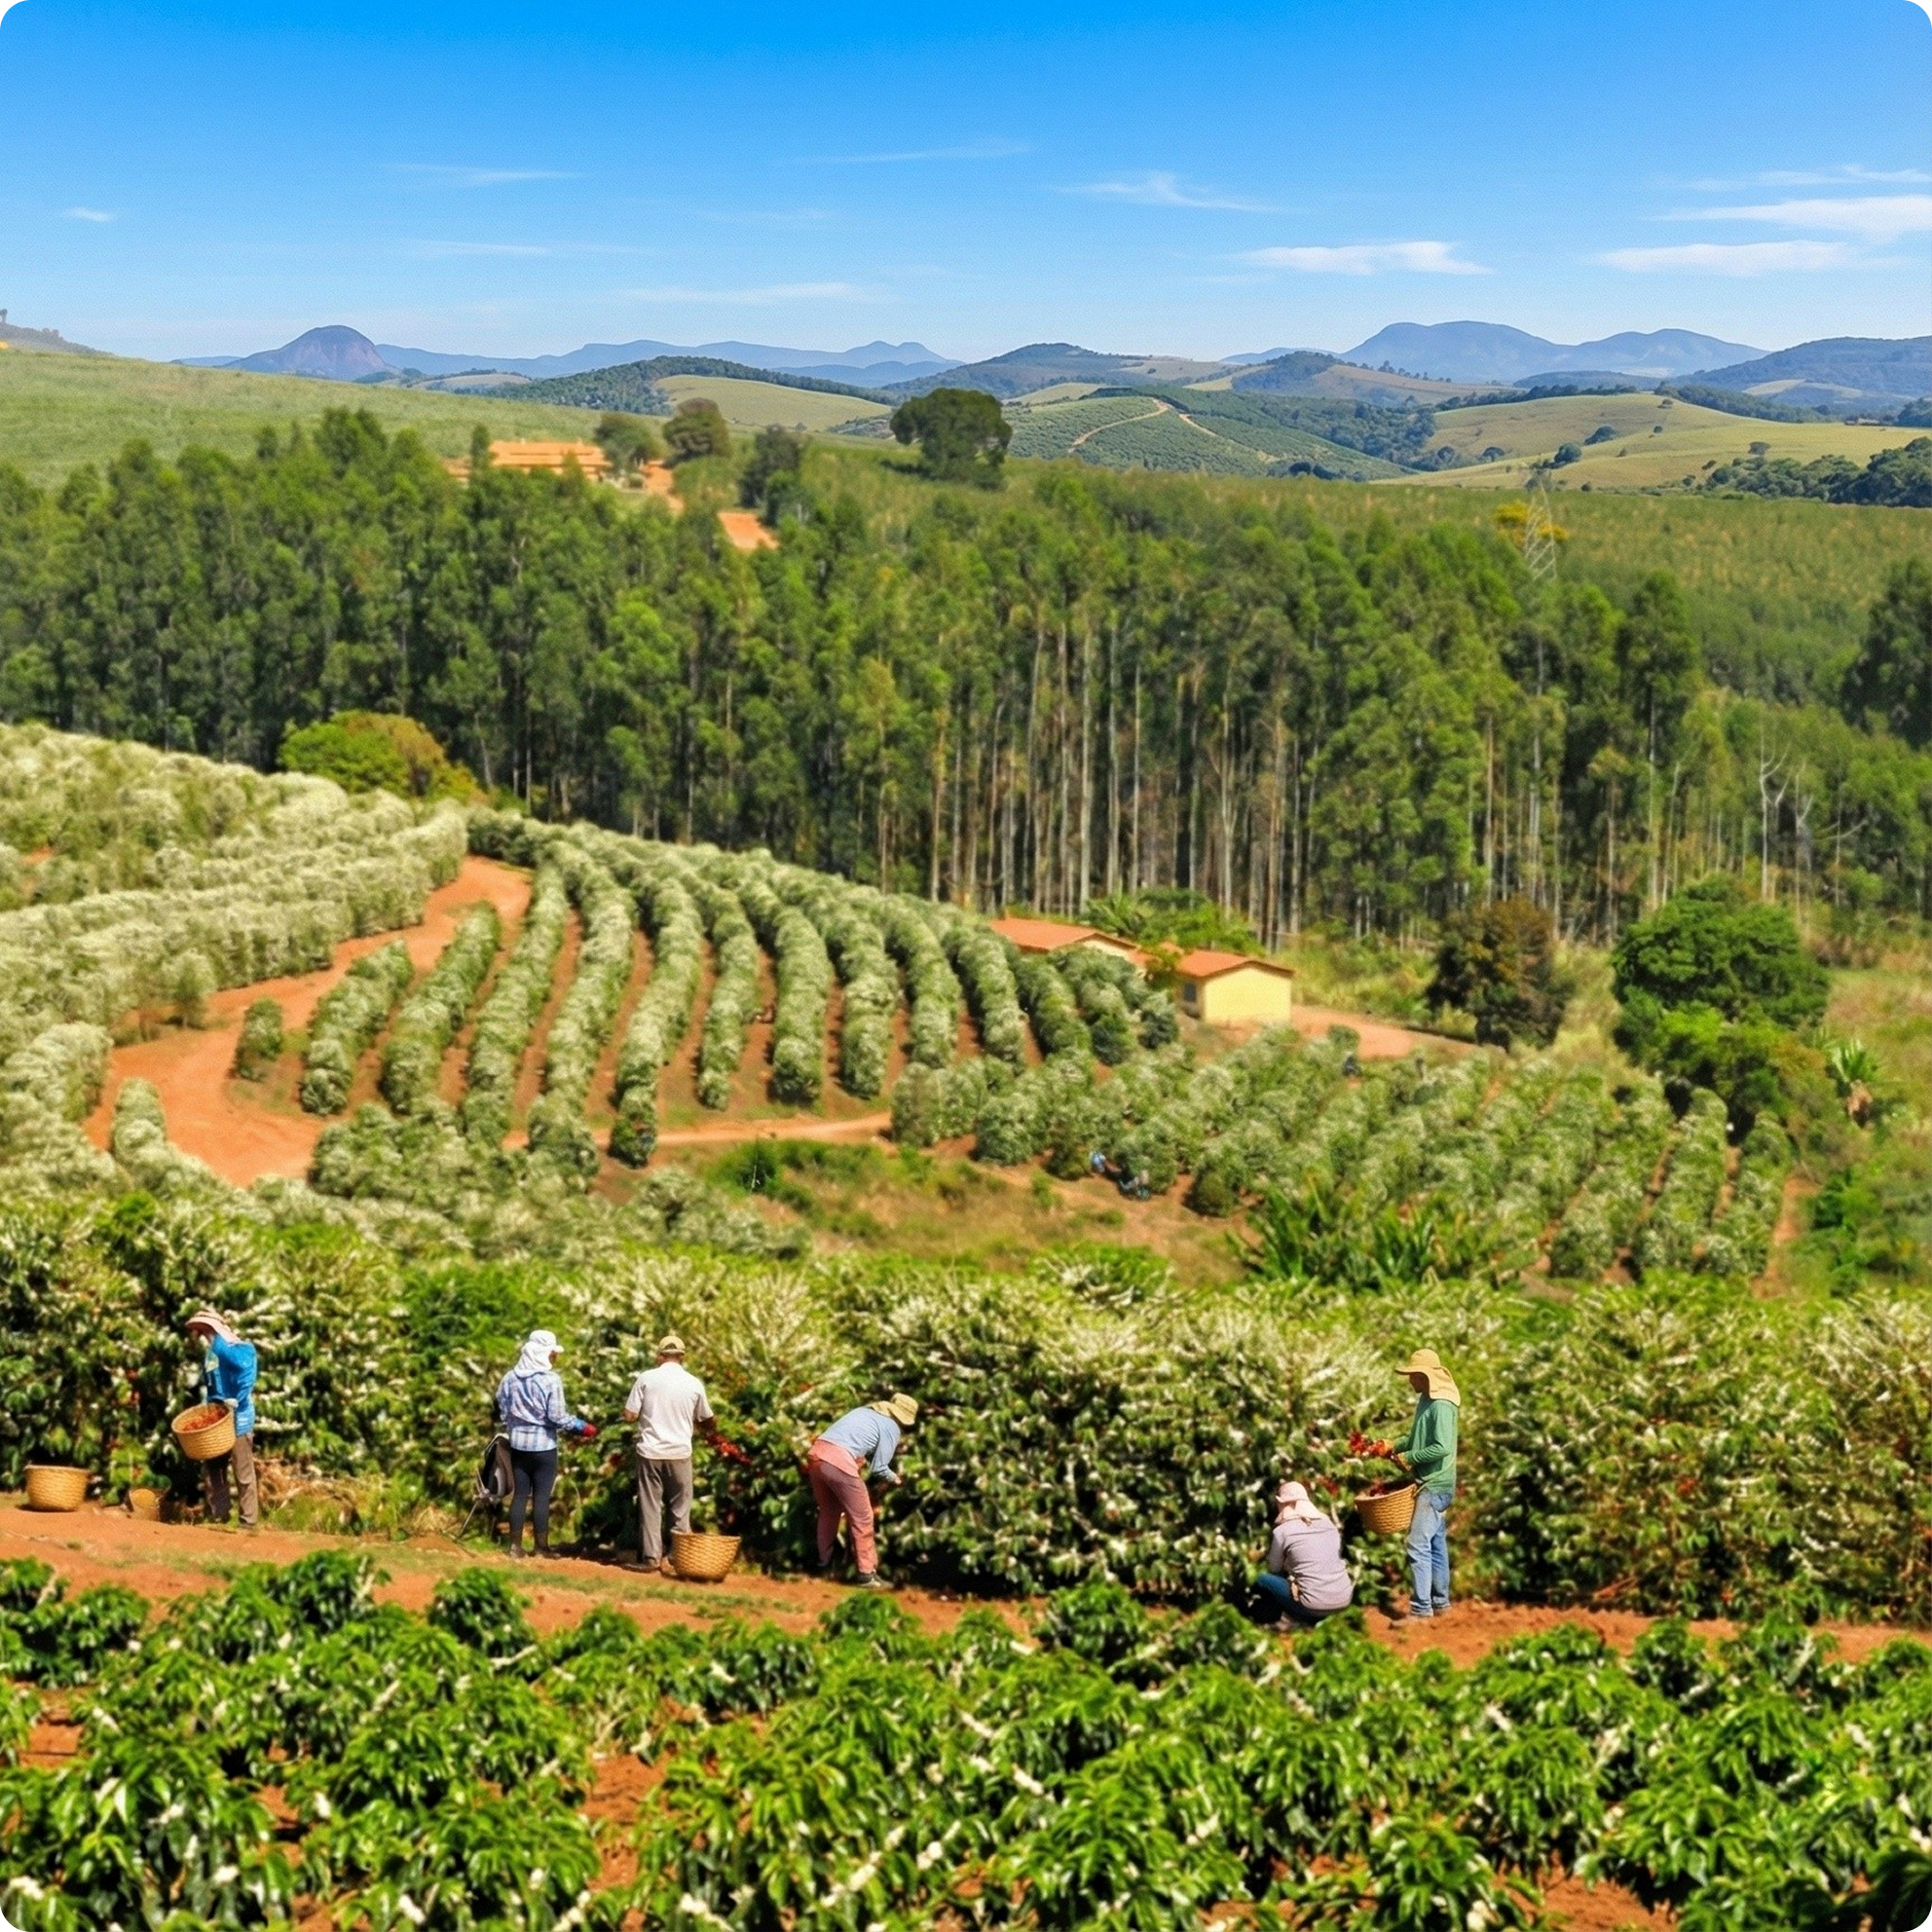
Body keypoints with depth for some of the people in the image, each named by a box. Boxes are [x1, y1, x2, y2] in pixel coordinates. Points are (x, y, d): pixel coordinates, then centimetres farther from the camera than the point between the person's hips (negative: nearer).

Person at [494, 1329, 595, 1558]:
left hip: (518, 1444, 5)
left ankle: (515, 1545, 12)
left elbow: (502, 1412, 8)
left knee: (520, 1493, 10)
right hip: (543, 1446, -5)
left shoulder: (510, 1378, 2)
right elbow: (557, 1417, -15)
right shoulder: (551, 1380, -14)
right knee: (541, 1496, 1)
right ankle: (542, 1547, 5)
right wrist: (583, 1427, -4)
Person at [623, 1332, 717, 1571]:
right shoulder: (693, 1384, 1)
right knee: (680, 1509, 9)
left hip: (650, 1452, 0)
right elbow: (706, 1421, 14)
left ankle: (652, 1557, 5)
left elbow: (629, 1415, -3)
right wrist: (712, 1434, 36)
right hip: (679, 1453, 1)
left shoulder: (646, 1378, -3)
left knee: (650, 1506, 7)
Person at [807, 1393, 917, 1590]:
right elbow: (879, 1469, 5)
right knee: (862, 1520, 6)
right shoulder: (892, 1428, 8)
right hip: (840, 1462, -7)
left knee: (828, 1512, 27)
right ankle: (867, 1575, 9)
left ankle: (824, 1561, 38)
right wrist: (895, 1479, 24)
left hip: (816, 1453, 7)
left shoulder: (863, 1412, 28)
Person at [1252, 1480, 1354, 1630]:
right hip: (1344, 1600, 4)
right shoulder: (1329, 1524, 10)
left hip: (1314, 1605, -4)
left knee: (1261, 1580, 15)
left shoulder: (1282, 1531, -3)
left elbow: (1274, 1569, 8)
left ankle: (1291, 1618, 8)